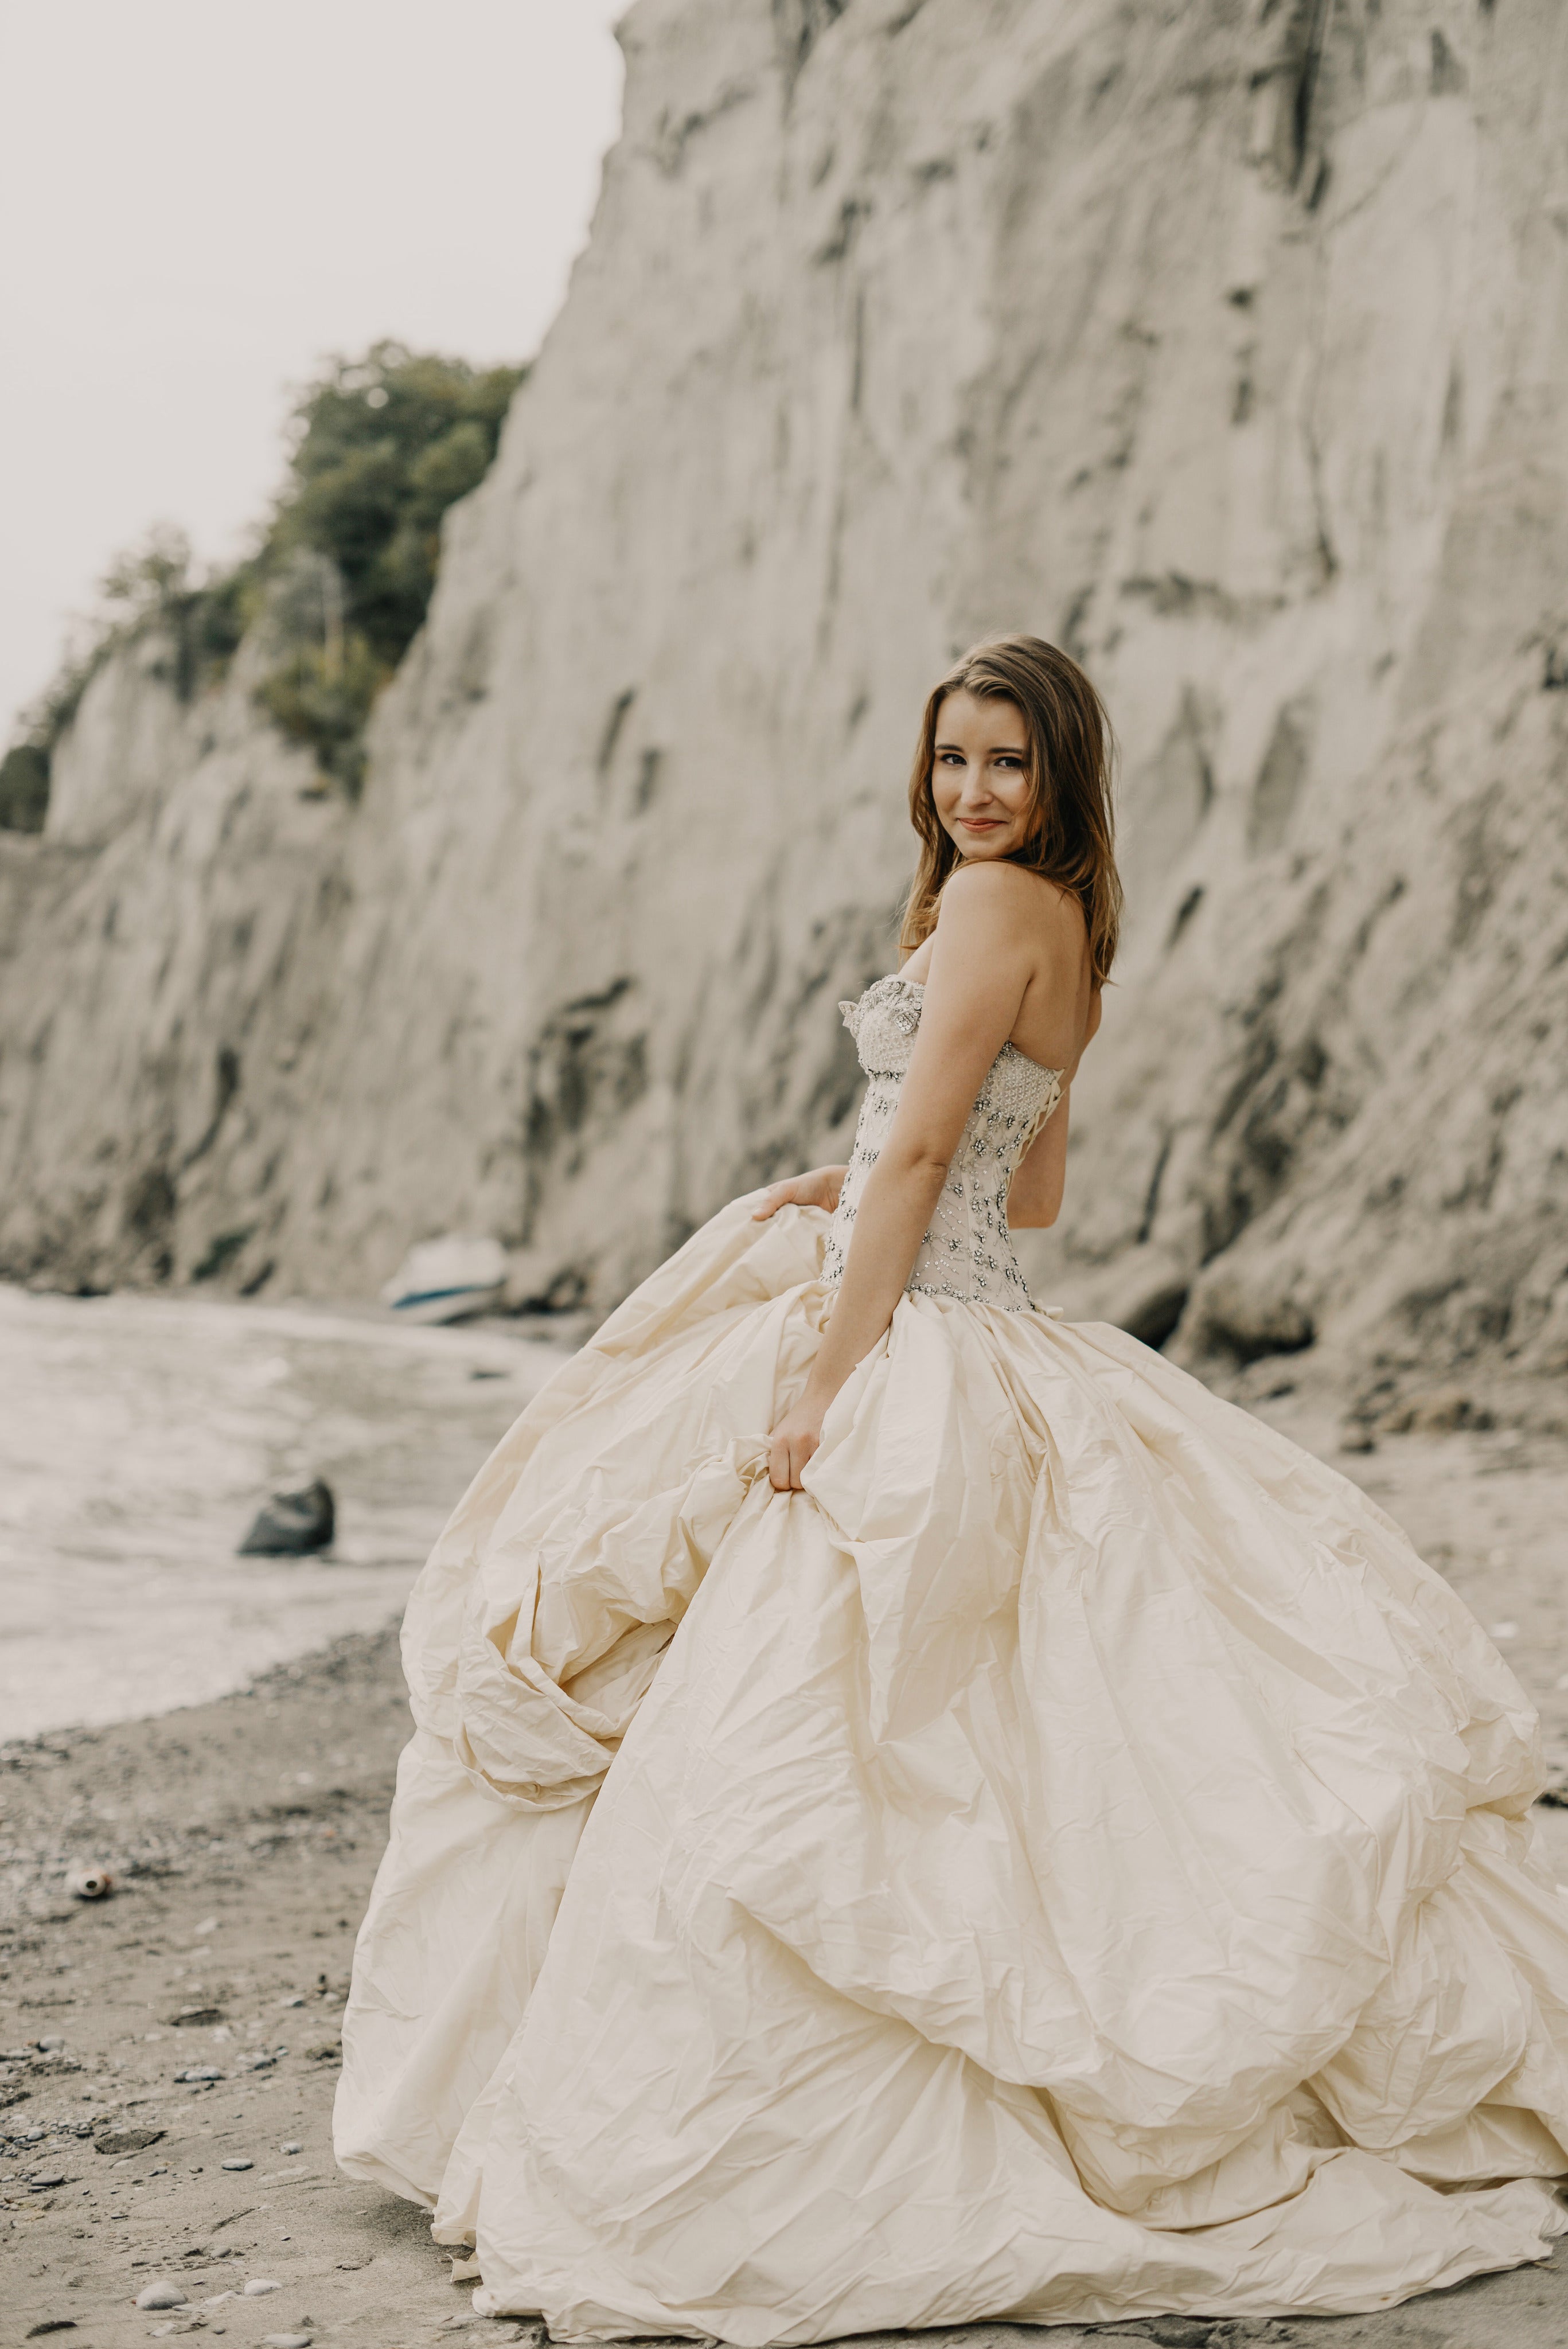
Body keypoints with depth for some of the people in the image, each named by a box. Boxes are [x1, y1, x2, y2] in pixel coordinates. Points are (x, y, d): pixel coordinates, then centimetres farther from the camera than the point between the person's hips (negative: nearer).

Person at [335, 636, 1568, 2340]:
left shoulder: (996, 901, -12)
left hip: (912, 1366, -10)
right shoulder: (1065, 929, 17)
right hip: (980, 1324, 10)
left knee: (783, 1738, -10)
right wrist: (841, 1193, 17)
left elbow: (920, 1151, -18)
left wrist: (824, 1381, -19)